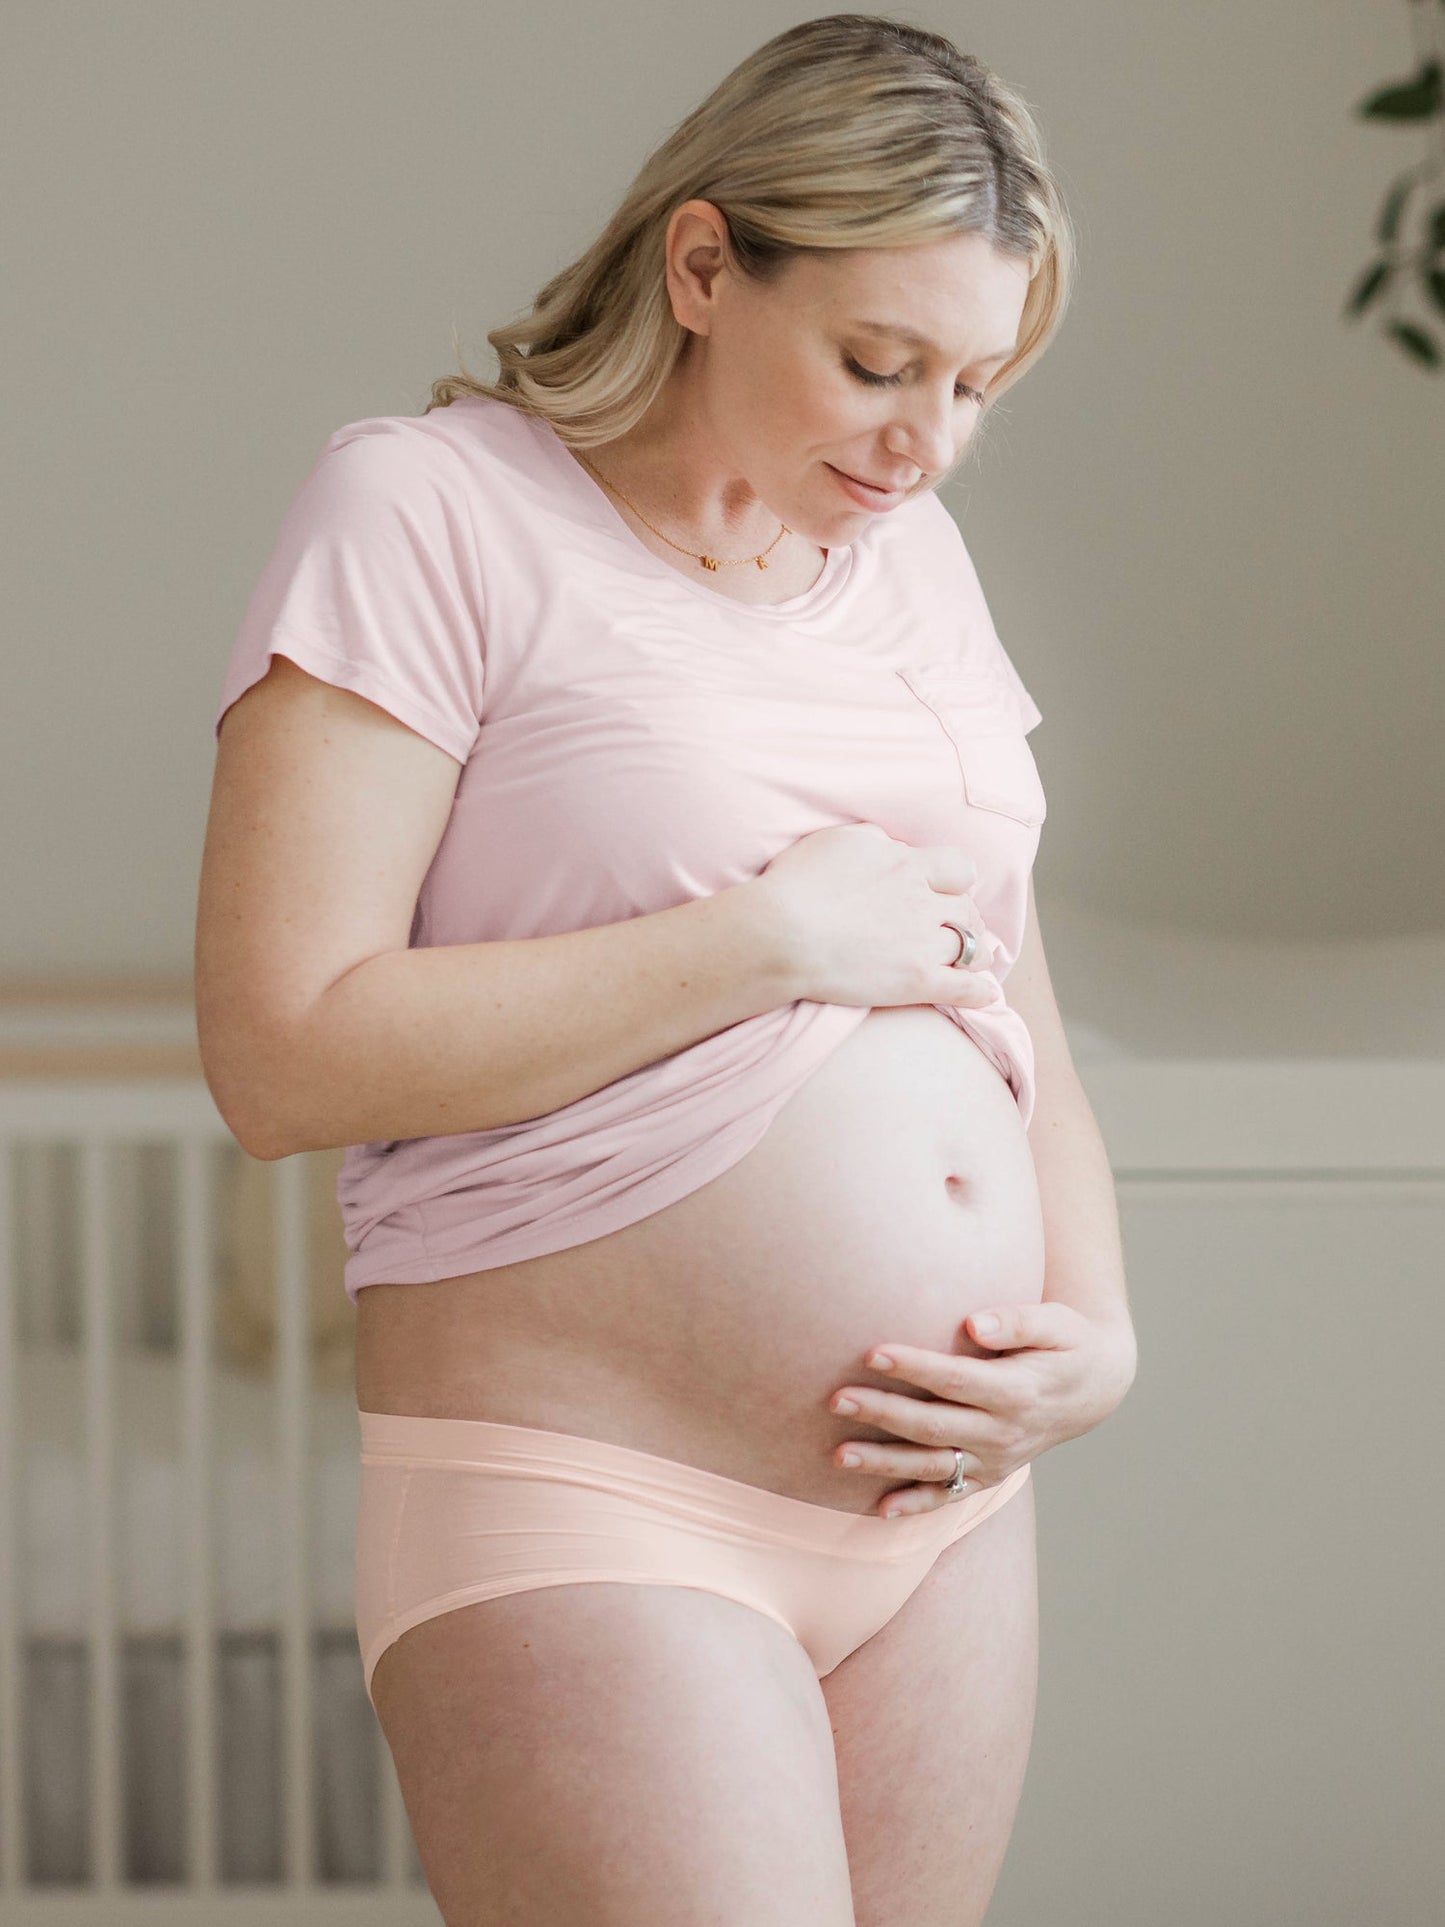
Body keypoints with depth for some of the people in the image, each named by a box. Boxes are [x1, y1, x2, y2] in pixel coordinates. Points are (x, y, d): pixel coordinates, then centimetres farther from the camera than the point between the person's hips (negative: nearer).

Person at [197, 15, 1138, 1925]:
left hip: (946, 1513, 7)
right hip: (588, 1525, -7)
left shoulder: (911, 554, 15)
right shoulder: (428, 515, -6)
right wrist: (771, 941, -14)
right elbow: (283, 1053, -15)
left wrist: (1098, 1333, 2)